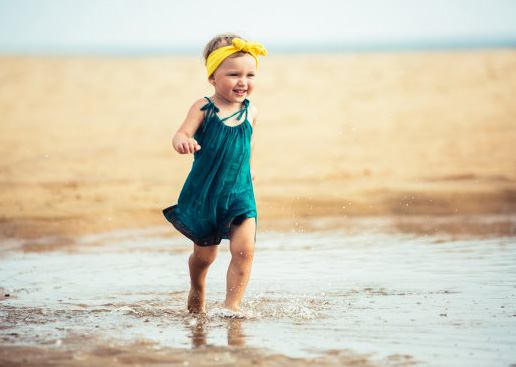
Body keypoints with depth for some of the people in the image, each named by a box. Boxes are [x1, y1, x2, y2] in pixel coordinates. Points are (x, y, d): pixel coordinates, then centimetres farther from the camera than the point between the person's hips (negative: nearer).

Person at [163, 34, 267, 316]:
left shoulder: (250, 112, 1)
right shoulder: (203, 108, -12)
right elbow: (182, 134, -23)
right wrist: (182, 141, -45)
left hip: (240, 193, 2)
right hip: (204, 194, -2)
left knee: (244, 248, -15)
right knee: (204, 254, 11)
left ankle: (232, 303, -8)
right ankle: (197, 292, 40)